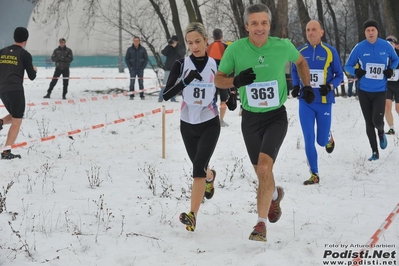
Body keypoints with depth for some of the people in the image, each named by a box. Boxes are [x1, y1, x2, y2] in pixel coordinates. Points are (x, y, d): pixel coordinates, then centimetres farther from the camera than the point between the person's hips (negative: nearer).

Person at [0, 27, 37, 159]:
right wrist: (34, 70, 22)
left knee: (14, 116, 25)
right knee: (17, 122, 1)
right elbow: (32, 77, 1)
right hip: (16, 90, -6)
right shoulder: (25, 54, -2)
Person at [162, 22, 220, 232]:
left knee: (198, 167, -18)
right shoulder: (181, 65, -8)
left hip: (209, 124, -2)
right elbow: (166, 95, -15)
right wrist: (185, 81, -30)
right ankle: (210, 176, 58)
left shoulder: (216, 65, -7)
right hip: (188, 124, 3)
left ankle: (192, 216, -20)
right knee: (199, 167, 21)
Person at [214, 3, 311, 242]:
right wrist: (236, 81, -23)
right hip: (251, 117, 2)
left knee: (264, 167, -20)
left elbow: (301, 61, 12)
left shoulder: (283, 46, -12)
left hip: (277, 116, -2)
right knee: (261, 173, 13)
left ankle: (261, 223, -10)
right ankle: (275, 195, 49)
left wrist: (307, 86, 8)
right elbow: (218, 79, -4)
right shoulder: (235, 49, -13)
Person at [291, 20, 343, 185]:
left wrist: (330, 86, -17)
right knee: (309, 140, -3)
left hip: (324, 102, -1)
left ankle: (329, 138, 42)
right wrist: (296, 86, 1)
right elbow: (294, 71, 18)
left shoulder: (330, 51, -5)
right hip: (305, 102, 2)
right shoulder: (300, 52, 2)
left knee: (322, 141, 5)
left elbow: (339, 75, 1)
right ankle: (314, 175, 7)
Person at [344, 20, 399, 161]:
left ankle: (381, 133, 23)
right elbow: (348, 66, 3)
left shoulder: (386, 46, -5)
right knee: (369, 123, 6)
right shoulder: (359, 48, -6)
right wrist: (356, 72, -18)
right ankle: (375, 152, 18)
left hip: (380, 91, -1)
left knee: (377, 120, -14)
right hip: (364, 91, 1)